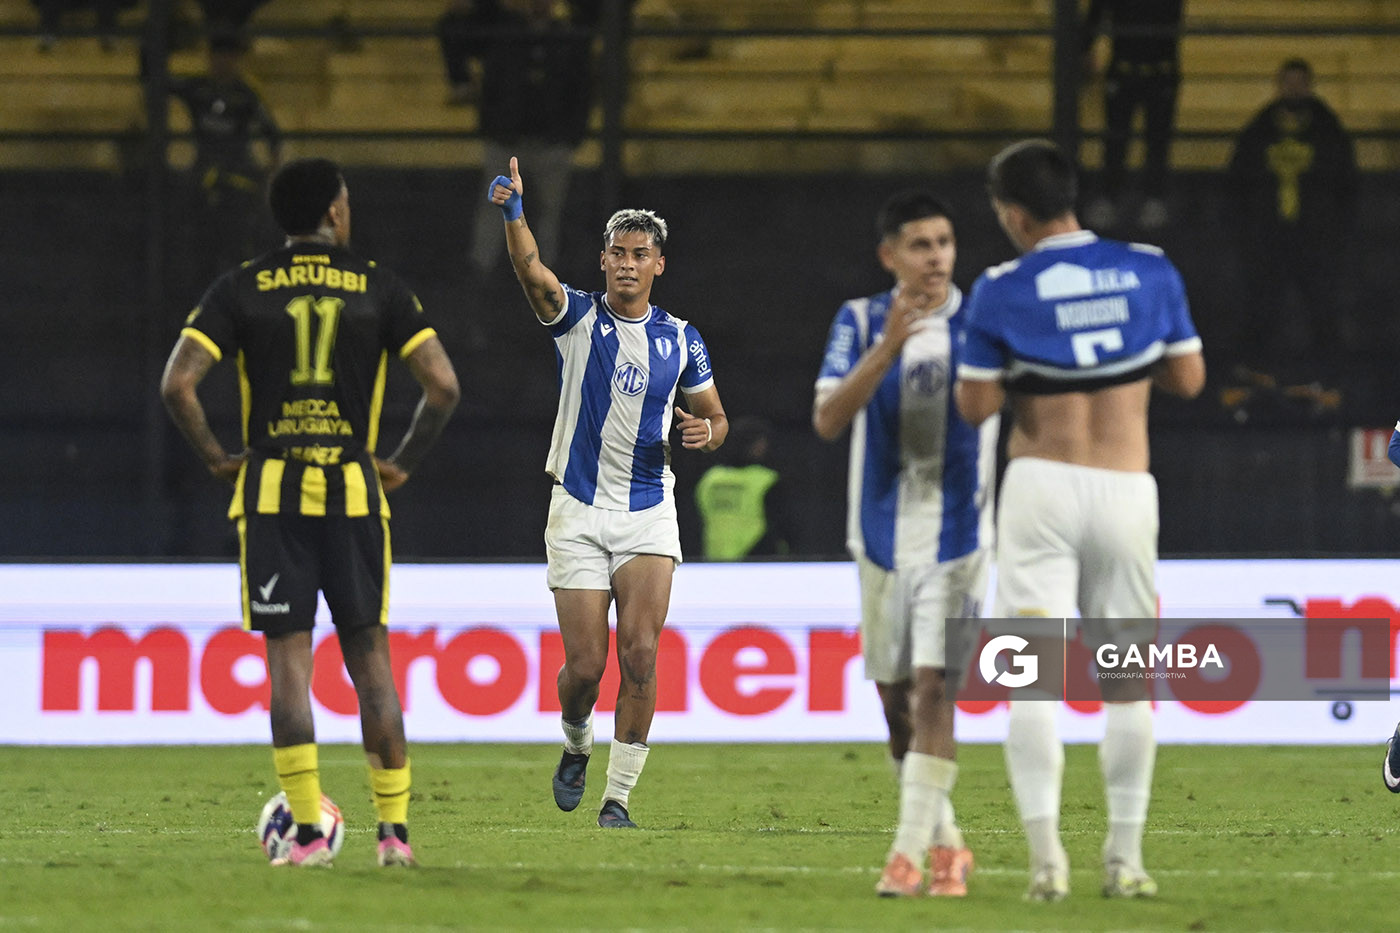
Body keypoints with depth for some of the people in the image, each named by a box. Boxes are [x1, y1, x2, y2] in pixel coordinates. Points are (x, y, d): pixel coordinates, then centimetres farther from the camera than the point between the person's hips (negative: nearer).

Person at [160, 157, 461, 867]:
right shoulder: (379, 289, 2)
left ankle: (309, 830, -8)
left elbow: (177, 383, -8)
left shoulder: (241, 289, 2)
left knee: (288, 656, -1)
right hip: (354, 491, 0)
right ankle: (394, 828, 4)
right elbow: (442, 385, -5)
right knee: (369, 655, 7)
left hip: (271, 492, 0)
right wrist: (405, 462, 6)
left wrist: (216, 458, 4)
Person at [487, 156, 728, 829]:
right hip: (578, 513, -1)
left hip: (649, 513, 1)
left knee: (639, 655, -12)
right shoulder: (576, 317, -2)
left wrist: (705, 432, -9)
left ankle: (618, 797, -3)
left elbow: (713, 415, 17)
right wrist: (513, 212, -43)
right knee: (586, 664, -3)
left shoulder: (680, 339, 6)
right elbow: (532, 271, -23)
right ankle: (576, 745, 30)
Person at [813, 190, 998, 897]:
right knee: (894, 697, 9)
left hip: (956, 538, -2)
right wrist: (887, 349, -26)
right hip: (882, 538, 2)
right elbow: (827, 420, -13)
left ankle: (910, 852, -16)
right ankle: (946, 843, 25)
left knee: (933, 688, -14)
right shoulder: (860, 323, 0)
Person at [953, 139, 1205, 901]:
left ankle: (1045, 855, -15)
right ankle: (1124, 859, 11)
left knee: (1032, 676, -3)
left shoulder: (1002, 292, -4)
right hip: (1126, 492, 2)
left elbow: (975, 405, -1)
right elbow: (1189, 379, 9)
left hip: (1042, 487, -2)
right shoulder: (1150, 272, 2)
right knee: (1127, 680, 11)